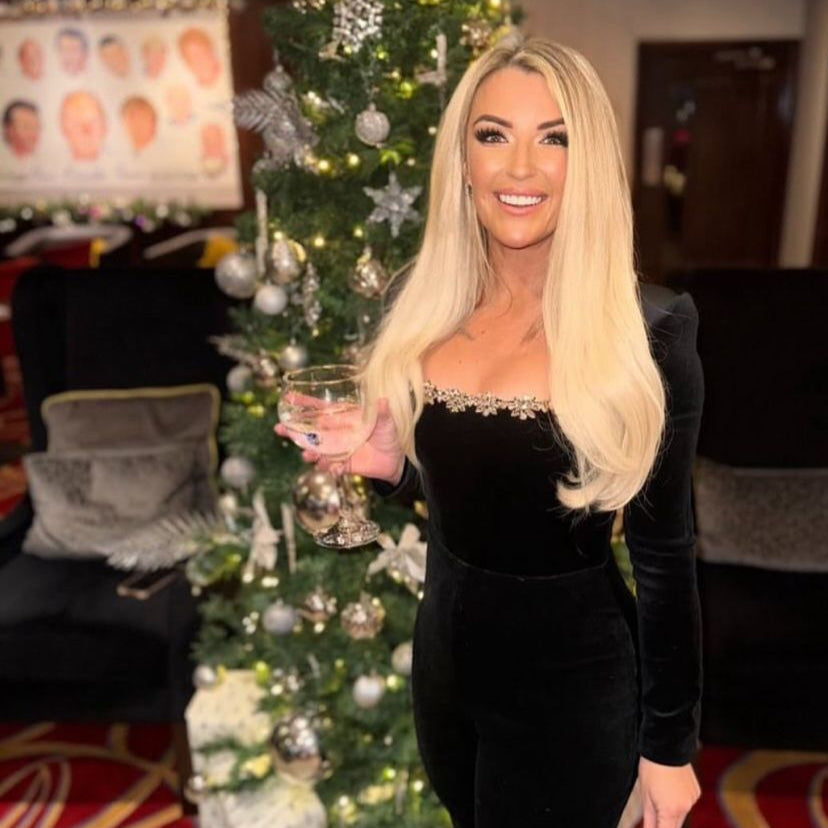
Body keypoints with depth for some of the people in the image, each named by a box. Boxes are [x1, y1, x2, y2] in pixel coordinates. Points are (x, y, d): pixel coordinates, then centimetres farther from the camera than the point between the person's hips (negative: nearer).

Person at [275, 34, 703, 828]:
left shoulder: (647, 334, -18)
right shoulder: (423, 310, -5)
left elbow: (664, 552, -12)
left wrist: (669, 741, -6)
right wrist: (386, 463, -11)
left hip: (572, 684, -5)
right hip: (444, 654, 5)